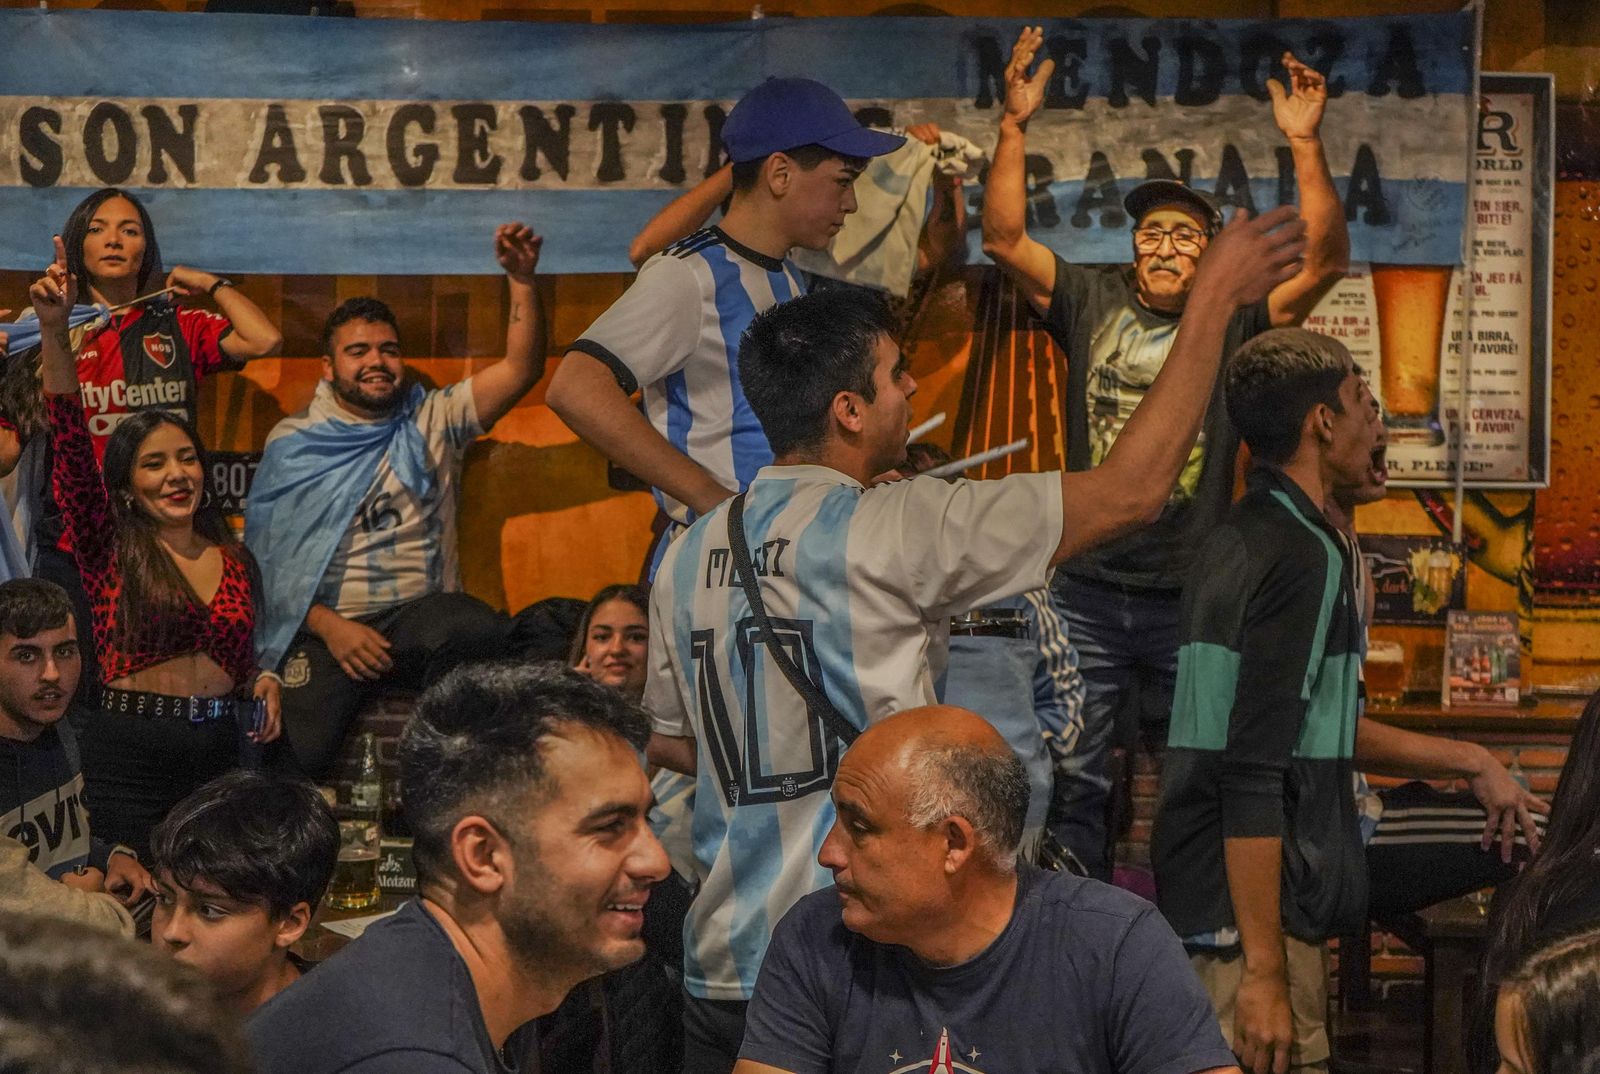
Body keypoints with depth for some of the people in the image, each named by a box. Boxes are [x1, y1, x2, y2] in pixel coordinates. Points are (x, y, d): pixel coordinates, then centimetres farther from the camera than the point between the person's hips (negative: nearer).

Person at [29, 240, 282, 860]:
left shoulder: (234, 559, 11)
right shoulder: (110, 550, -1)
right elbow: (69, 443, -13)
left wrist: (264, 683, 2)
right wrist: (54, 331, -23)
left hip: (220, 750, 4)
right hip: (129, 756, -4)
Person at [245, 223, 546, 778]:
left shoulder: (432, 422, 14)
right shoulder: (293, 441, 11)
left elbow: (521, 369, 4)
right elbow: (268, 556, 4)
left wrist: (522, 280, -11)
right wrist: (329, 627, -11)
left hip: (421, 614, 2)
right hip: (326, 624, -1)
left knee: (483, 633, -36)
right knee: (297, 752, -31)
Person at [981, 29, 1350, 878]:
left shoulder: (1236, 319, 1)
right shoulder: (1091, 300, 4)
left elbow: (1325, 262, -11)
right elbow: (1004, 240, -4)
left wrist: (1306, 146, -20)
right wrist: (1014, 126, -13)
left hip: (1192, 595, 0)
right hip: (1089, 591, 1)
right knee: (1073, 779, 4)